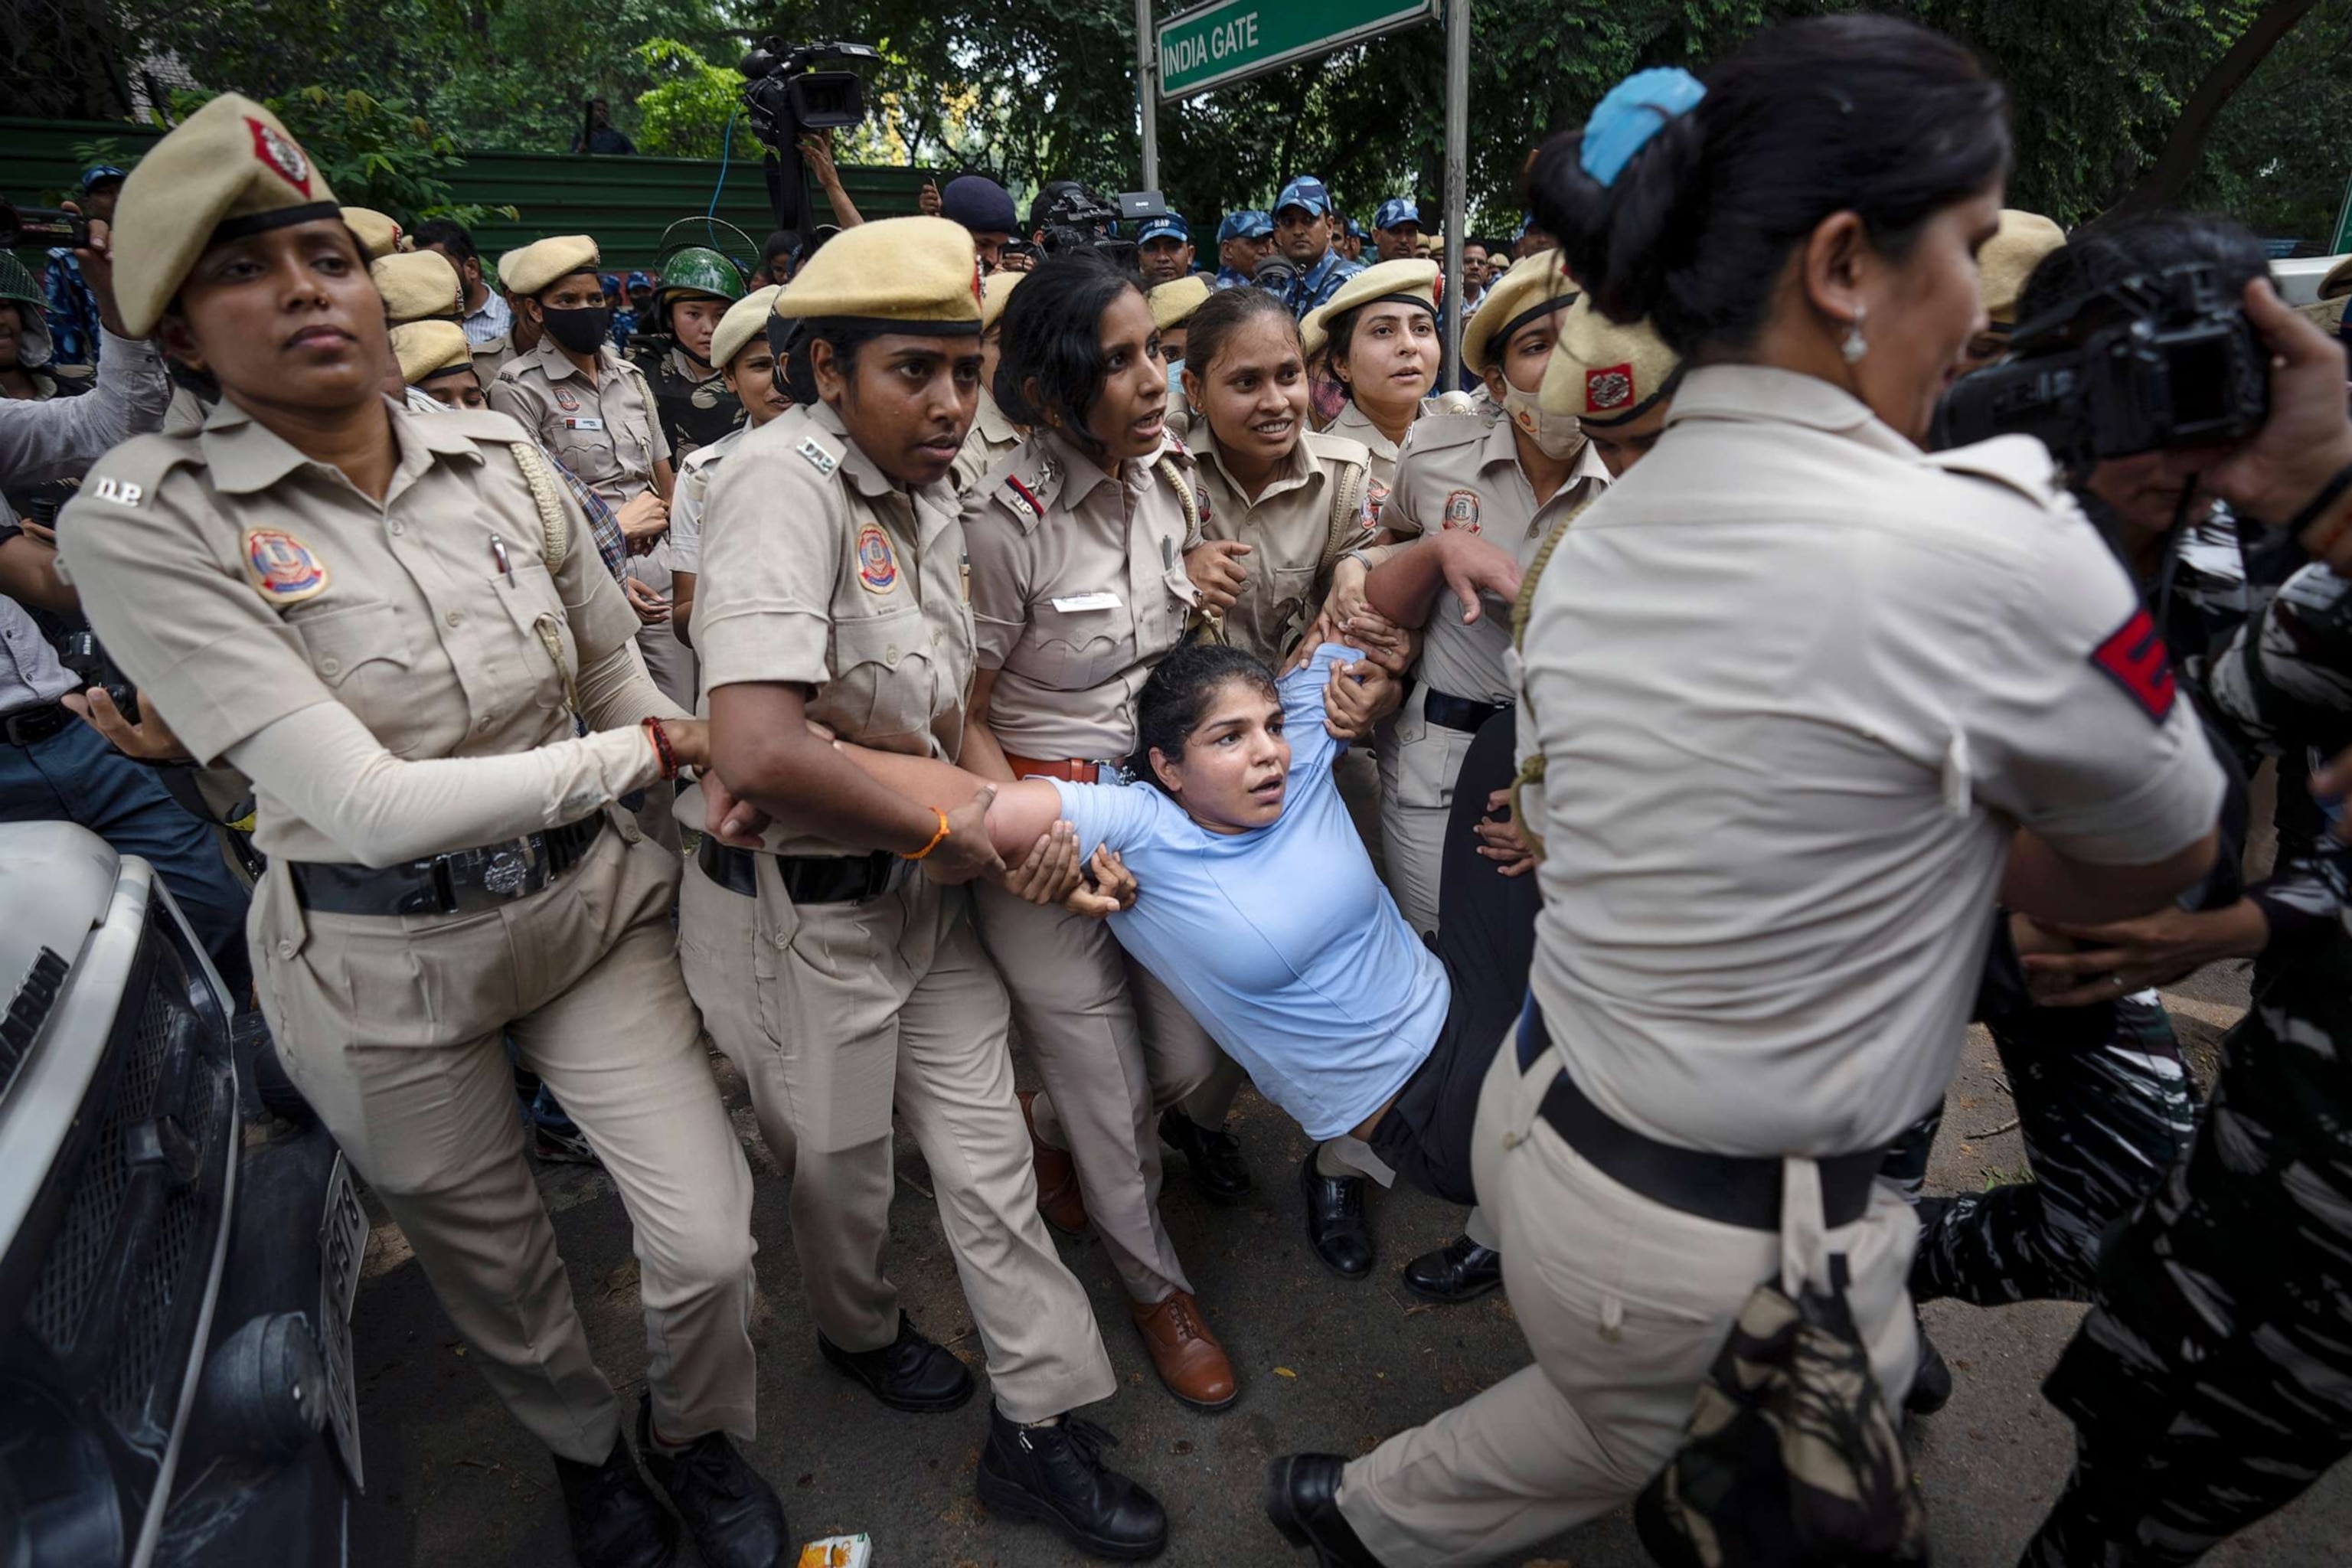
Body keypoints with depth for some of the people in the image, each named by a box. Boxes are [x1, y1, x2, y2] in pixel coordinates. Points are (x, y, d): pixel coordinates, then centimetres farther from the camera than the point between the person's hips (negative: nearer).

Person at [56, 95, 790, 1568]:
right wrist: (640, 754, -17)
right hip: (385, 961, -2)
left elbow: (618, 666, 8)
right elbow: (372, 805, -24)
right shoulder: (145, 520, -16)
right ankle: (584, 1448, 53)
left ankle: (699, 1438, 38)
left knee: (709, 1244, 2)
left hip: (593, 899, 3)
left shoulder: (496, 455, -4)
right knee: (494, 1263, 20)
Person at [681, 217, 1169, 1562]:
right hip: (801, 907, -7)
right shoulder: (786, 481, -23)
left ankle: (1041, 1425, 31)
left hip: (921, 889, 7)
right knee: (842, 1167, 18)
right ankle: (860, 1330, 51)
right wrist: (943, 831, -21)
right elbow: (757, 754, -36)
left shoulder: (929, 499, 4)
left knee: (990, 1150, 13)